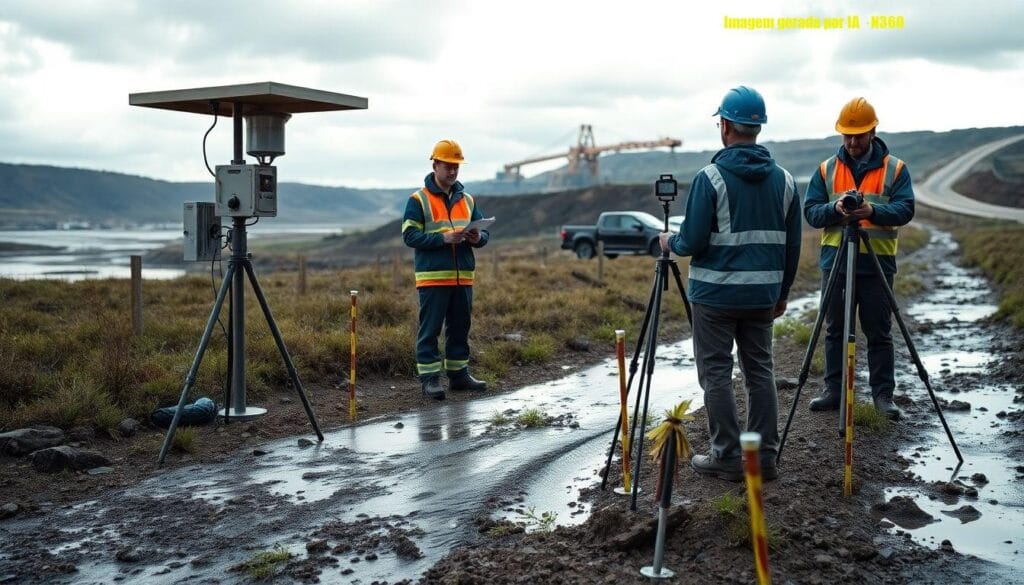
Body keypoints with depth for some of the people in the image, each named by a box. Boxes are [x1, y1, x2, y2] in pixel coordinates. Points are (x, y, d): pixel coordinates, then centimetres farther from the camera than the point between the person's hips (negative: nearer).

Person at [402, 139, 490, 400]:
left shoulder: (467, 200, 14)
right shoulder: (418, 200, -1)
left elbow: (485, 234, 15)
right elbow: (410, 235, -10)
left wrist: (478, 237, -10)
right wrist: (443, 237, -20)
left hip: (463, 277, 5)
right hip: (432, 277, -5)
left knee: (460, 328, 12)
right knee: (430, 330, -1)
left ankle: (459, 374, 22)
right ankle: (429, 378, 3)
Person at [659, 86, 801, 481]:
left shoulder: (710, 178, -13)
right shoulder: (784, 180, 5)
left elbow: (693, 242, -14)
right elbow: (792, 246, 9)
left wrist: (670, 243, 8)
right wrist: (782, 293, 19)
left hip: (716, 292, -5)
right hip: (762, 294, 5)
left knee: (716, 373, 4)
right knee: (760, 371, 12)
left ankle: (727, 458, 7)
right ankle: (764, 457, 15)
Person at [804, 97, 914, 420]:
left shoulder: (895, 169, 2)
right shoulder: (826, 169, 7)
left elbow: (905, 209, -8)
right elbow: (811, 211, 2)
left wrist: (873, 210, -25)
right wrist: (835, 208, -18)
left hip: (878, 263, -2)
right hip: (835, 260, 2)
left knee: (879, 333, 3)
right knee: (835, 330, 9)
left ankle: (883, 394, 11)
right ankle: (833, 390, 17)